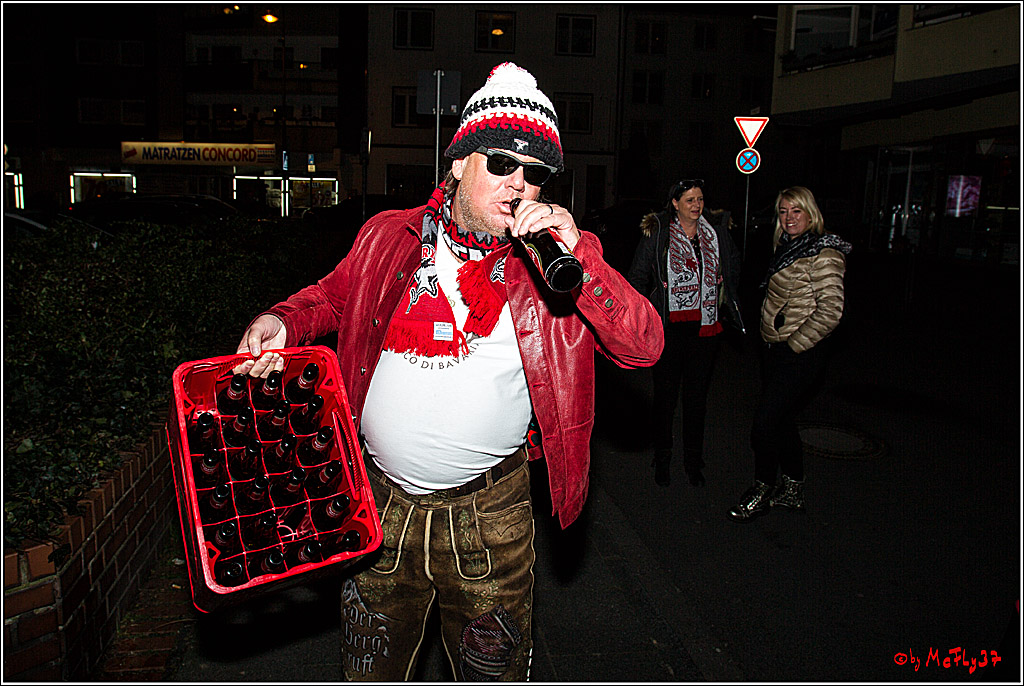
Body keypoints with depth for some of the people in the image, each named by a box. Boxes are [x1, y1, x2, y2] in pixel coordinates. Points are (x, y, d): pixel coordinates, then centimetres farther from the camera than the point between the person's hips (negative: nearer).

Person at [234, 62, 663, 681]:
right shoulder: (387, 235, -2)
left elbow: (645, 346, -16)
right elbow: (330, 298, 14)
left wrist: (575, 254, -29)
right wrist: (283, 323, -8)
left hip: (490, 514, -1)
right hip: (380, 504, 2)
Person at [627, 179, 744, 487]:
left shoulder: (719, 236, 6)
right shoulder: (656, 237, -4)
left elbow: (733, 270, 23)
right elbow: (638, 278, 0)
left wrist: (729, 306, 17)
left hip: (705, 329, 3)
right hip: (669, 328, -3)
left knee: (697, 396, 12)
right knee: (665, 395, 7)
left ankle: (693, 462, 26)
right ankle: (662, 460, 23)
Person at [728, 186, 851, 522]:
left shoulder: (823, 255, -13)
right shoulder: (786, 249, 13)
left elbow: (829, 312, -19)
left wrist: (792, 344, -16)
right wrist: (772, 344, 15)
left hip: (799, 356, -9)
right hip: (775, 352, 9)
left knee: (764, 422, -8)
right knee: (782, 422, 16)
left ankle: (762, 491, 11)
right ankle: (792, 492, 30)